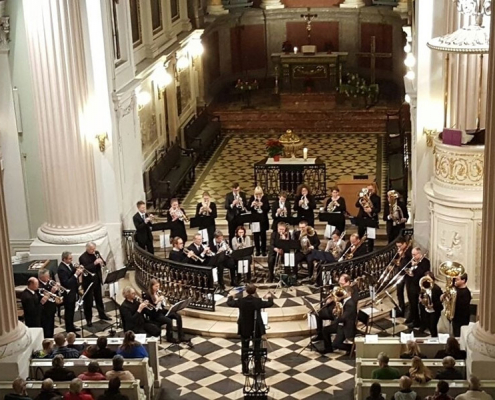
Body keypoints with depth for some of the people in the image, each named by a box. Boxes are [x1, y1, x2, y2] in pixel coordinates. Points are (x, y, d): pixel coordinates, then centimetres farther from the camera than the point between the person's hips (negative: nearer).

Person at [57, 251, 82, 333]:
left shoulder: (69, 265, 1)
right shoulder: (61, 269, -25)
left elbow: (74, 273, 10)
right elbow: (66, 283, -29)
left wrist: (78, 271, -11)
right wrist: (75, 274, -31)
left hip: (73, 291, 9)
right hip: (68, 293, -9)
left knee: (72, 310, 21)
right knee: (68, 311, 4)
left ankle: (71, 326, 36)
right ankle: (69, 330, 15)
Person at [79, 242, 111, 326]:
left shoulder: (97, 253, 2)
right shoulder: (82, 257, -17)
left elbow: (104, 263, 7)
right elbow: (85, 269, -27)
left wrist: (102, 262, -16)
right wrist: (94, 263, -34)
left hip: (97, 279, 6)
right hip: (88, 281, -6)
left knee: (99, 298, 20)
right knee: (88, 300, 2)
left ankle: (102, 314, 35)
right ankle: (88, 319, 11)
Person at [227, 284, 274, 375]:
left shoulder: (241, 301, -12)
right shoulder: (258, 301, -15)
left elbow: (229, 303, 5)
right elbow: (270, 303, 1)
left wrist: (231, 296, 26)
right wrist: (269, 297, 23)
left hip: (244, 329, 1)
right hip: (256, 329, -1)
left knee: (244, 350, 11)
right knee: (257, 349, 10)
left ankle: (245, 370, 15)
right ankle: (257, 370, 14)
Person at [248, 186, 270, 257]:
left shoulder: (265, 198, -3)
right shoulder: (252, 198, 2)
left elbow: (268, 208, -7)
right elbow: (248, 208, 1)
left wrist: (262, 205, -23)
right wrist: (252, 205, -19)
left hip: (263, 220, -2)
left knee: (263, 235, 1)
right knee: (256, 236, 4)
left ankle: (263, 250, 9)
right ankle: (257, 250, 14)